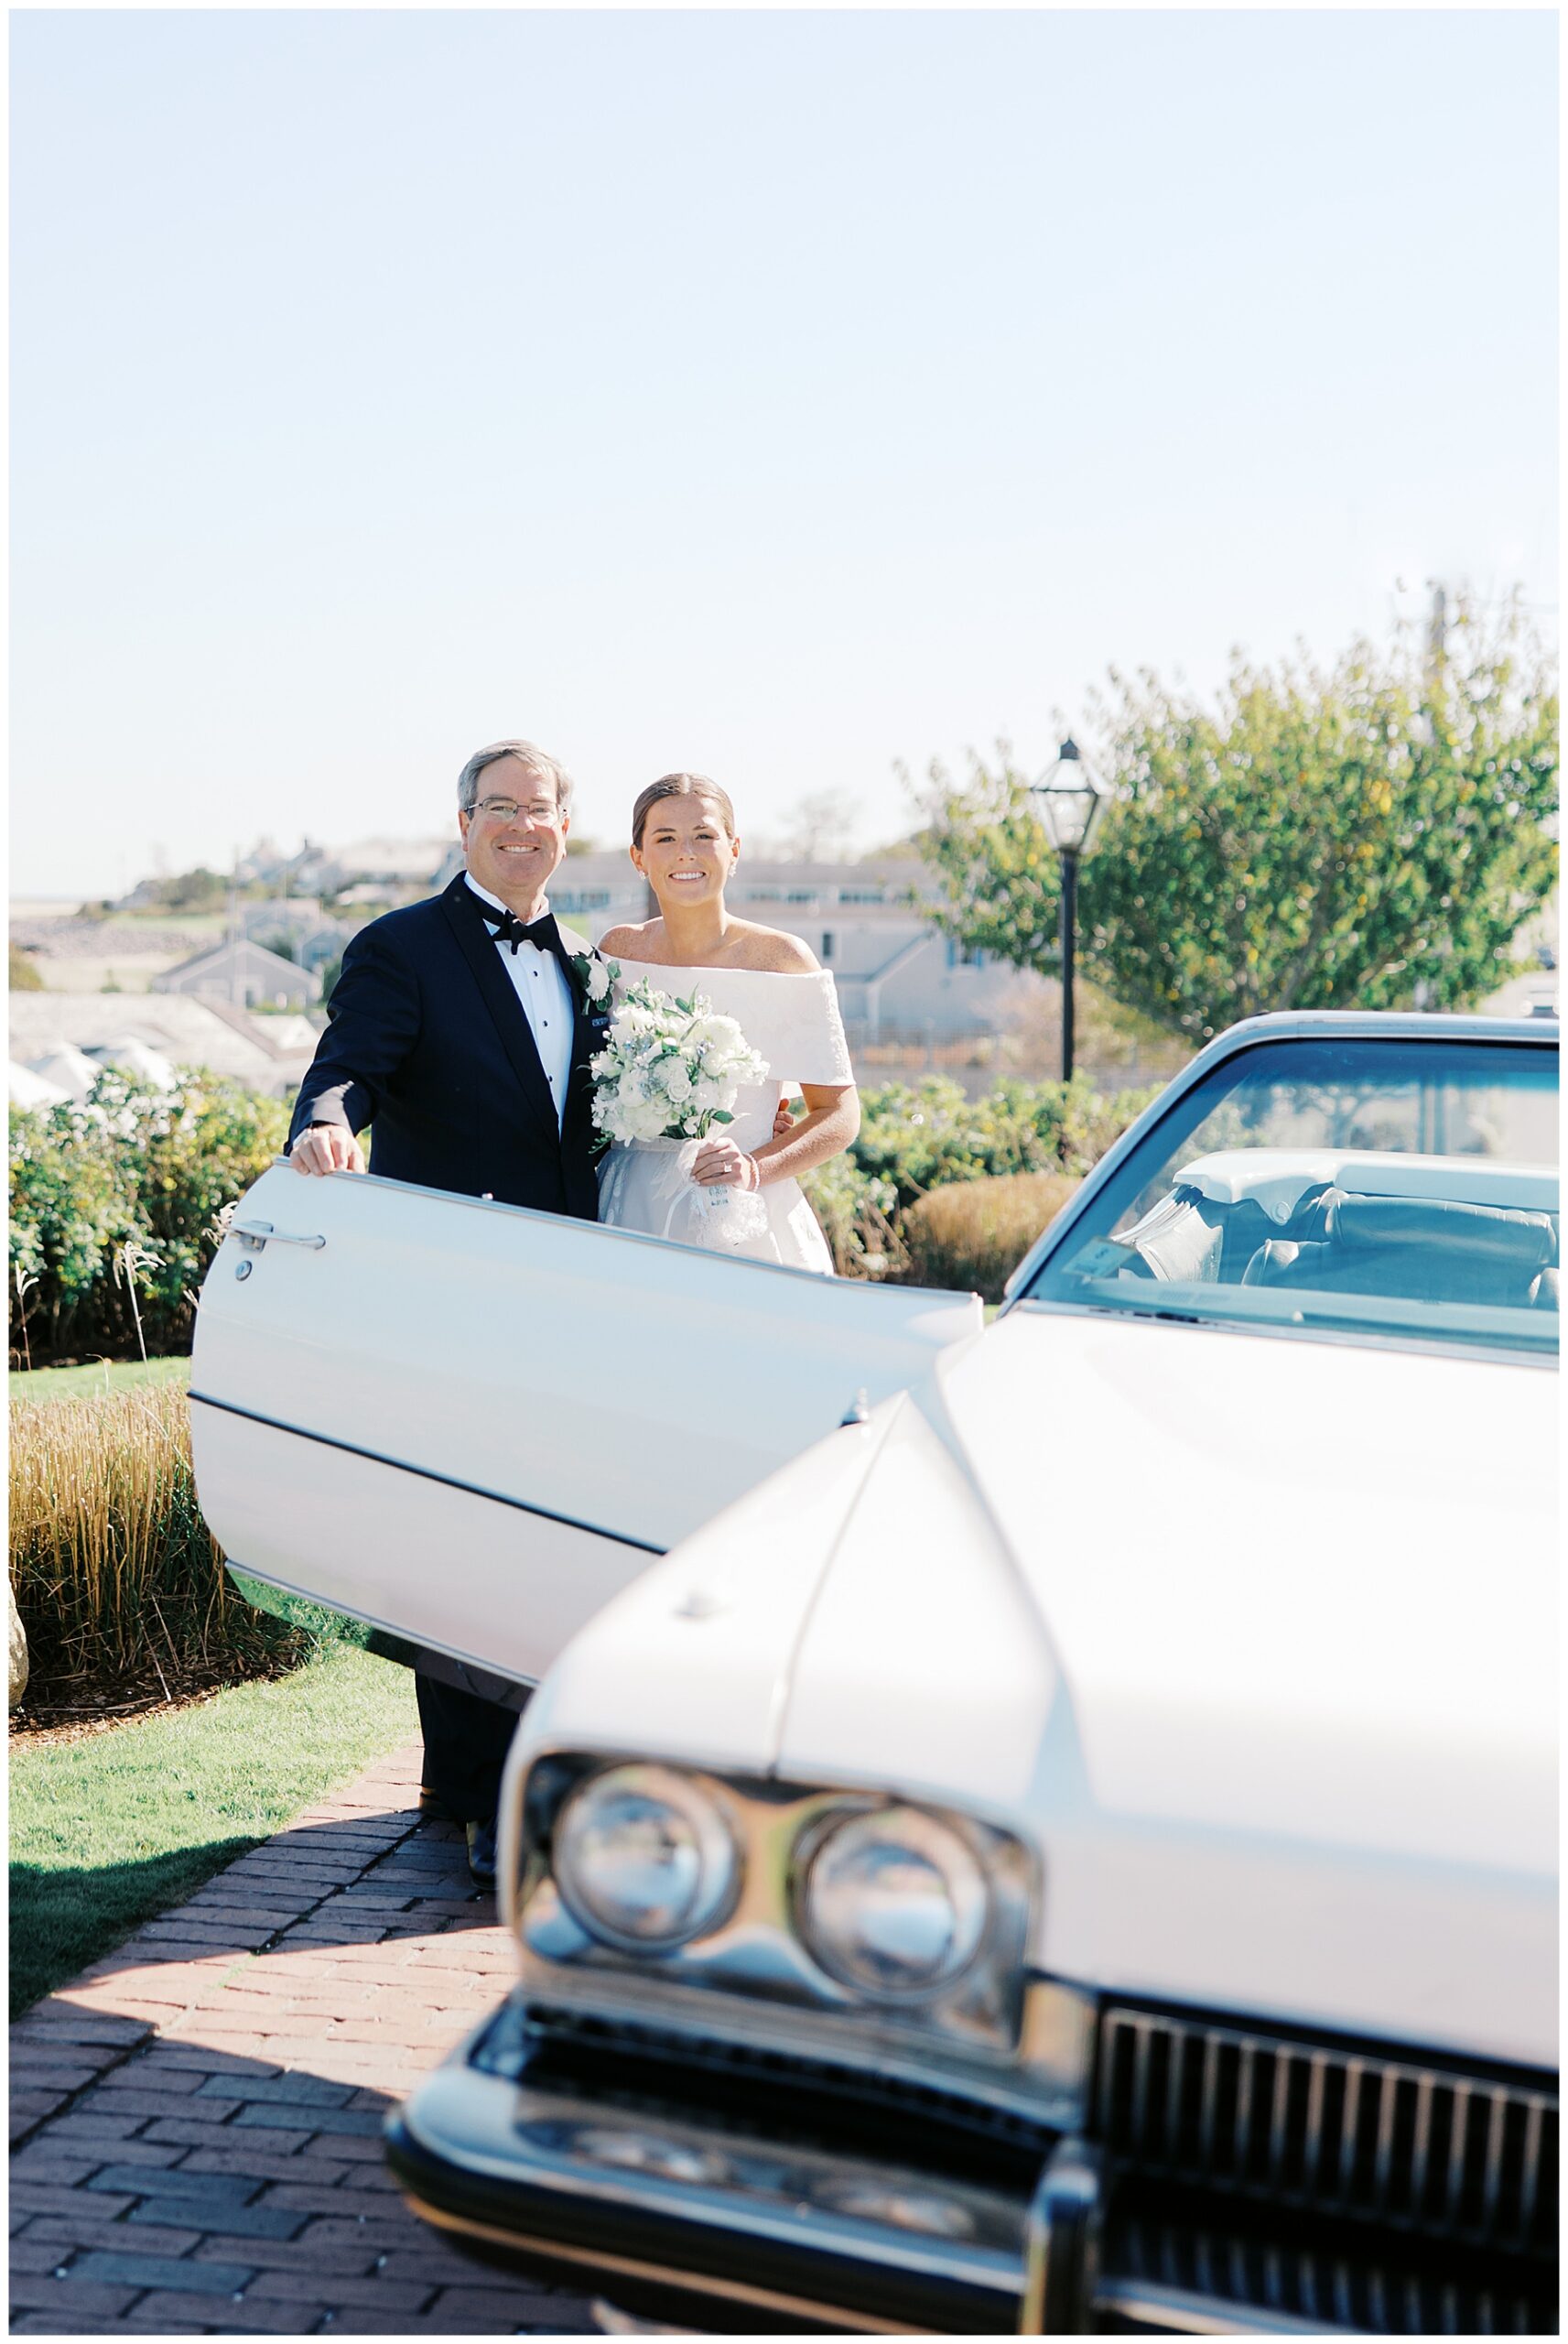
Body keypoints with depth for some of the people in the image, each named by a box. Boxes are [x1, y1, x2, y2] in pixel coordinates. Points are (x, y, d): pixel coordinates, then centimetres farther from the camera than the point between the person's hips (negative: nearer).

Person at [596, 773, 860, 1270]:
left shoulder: (781, 959, -5)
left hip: (745, 1225, -2)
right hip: (633, 1217, 3)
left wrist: (757, 1168, -18)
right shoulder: (617, 951, 4)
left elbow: (839, 1115, -4)